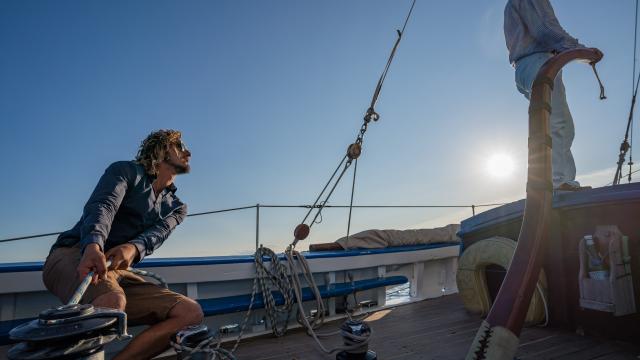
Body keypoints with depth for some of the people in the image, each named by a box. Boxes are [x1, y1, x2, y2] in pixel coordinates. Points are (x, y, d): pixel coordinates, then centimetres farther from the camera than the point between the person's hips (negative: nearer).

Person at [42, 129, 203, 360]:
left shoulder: (176, 207, 17)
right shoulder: (126, 170, 5)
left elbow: (157, 233, -5)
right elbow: (102, 205, -16)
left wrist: (133, 248, -30)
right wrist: (93, 245, -38)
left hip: (117, 272, 5)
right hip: (75, 255, -5)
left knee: (191, 312, -14)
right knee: (112, 301, -39)